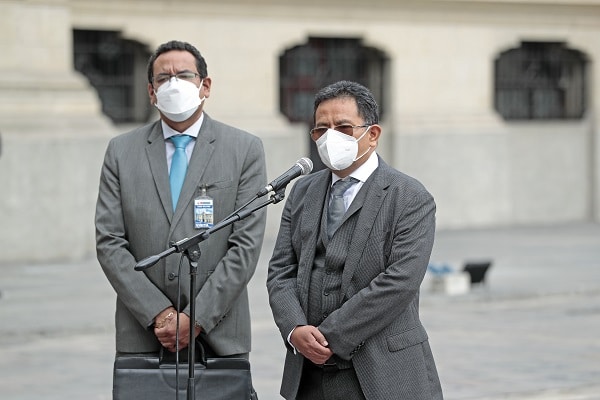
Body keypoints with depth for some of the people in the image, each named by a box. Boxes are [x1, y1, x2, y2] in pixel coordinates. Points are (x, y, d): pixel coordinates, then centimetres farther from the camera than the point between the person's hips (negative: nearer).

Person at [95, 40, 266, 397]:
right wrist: (159, 313, -9)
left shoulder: (245, 149, 3)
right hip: (142, 334, 1)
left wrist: (196, 318, -11)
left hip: (219, 336, -1)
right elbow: (109, 243, 2)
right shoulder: (122, 151, 8)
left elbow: (246, 245, -4)